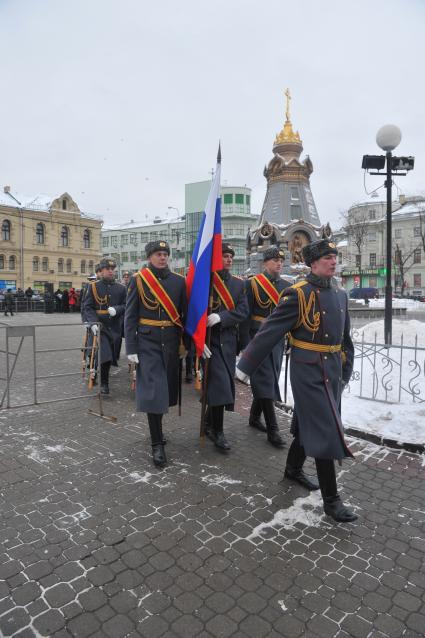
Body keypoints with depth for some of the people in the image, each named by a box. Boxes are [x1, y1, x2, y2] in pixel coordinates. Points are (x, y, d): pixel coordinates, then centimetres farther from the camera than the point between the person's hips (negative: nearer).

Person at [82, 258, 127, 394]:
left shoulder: (121, 288, 8)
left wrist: (116, 309, -16)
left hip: (115, 327, 3)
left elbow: (126, 306, 6)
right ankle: (104, 383, 5)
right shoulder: (93, 287, 2)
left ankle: (104, 382, 30)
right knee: (104, 356, -12)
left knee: (111, 356, 9)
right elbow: (87, 307, -4)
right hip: (99, 326, -3)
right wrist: (93, 323, -19)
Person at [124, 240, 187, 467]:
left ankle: (156, 428, 37)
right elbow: (130, 316, -5)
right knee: (152, 390, -5)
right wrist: (131, 348, -9)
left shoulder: (179, 280, 5)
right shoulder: (138, 279, -4)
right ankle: (157, 443, 5)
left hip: (171, 342, 4)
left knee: (167, 387, 13)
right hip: (148, 342, -3)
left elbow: (184, 314, 8)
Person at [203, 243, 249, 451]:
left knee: (224, 385, 11)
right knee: (220, 385, -10)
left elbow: (243, 311, -3)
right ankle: (217, 431, 6)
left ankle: (209, 424, 31)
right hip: (208, 340, -4)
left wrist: (221, 317, -19)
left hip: (228, 341, 5)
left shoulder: (238, 283, 8)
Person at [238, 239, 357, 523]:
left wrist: (346, 371, 17)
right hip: (308, 372, -7)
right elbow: (270, 331, -14)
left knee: (309, 424, 20)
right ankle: (331, 499, 11)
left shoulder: (340, 295, 8)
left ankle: (293, 468, 43)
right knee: (327, 431, -4)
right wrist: (245, 365, -12)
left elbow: (345, 338, 17)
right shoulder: (298, 293, -14)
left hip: (333, 370, 7)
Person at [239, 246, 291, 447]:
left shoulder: (287, 286, 10)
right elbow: (245, 315, -9)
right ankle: (272, 430, 2)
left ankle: (254, 417, 32)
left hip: (278, 340, 6)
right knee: (265, 382, -5)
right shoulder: (252, 284, -6)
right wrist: (246, 343, -14)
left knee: (269, 381, 14)